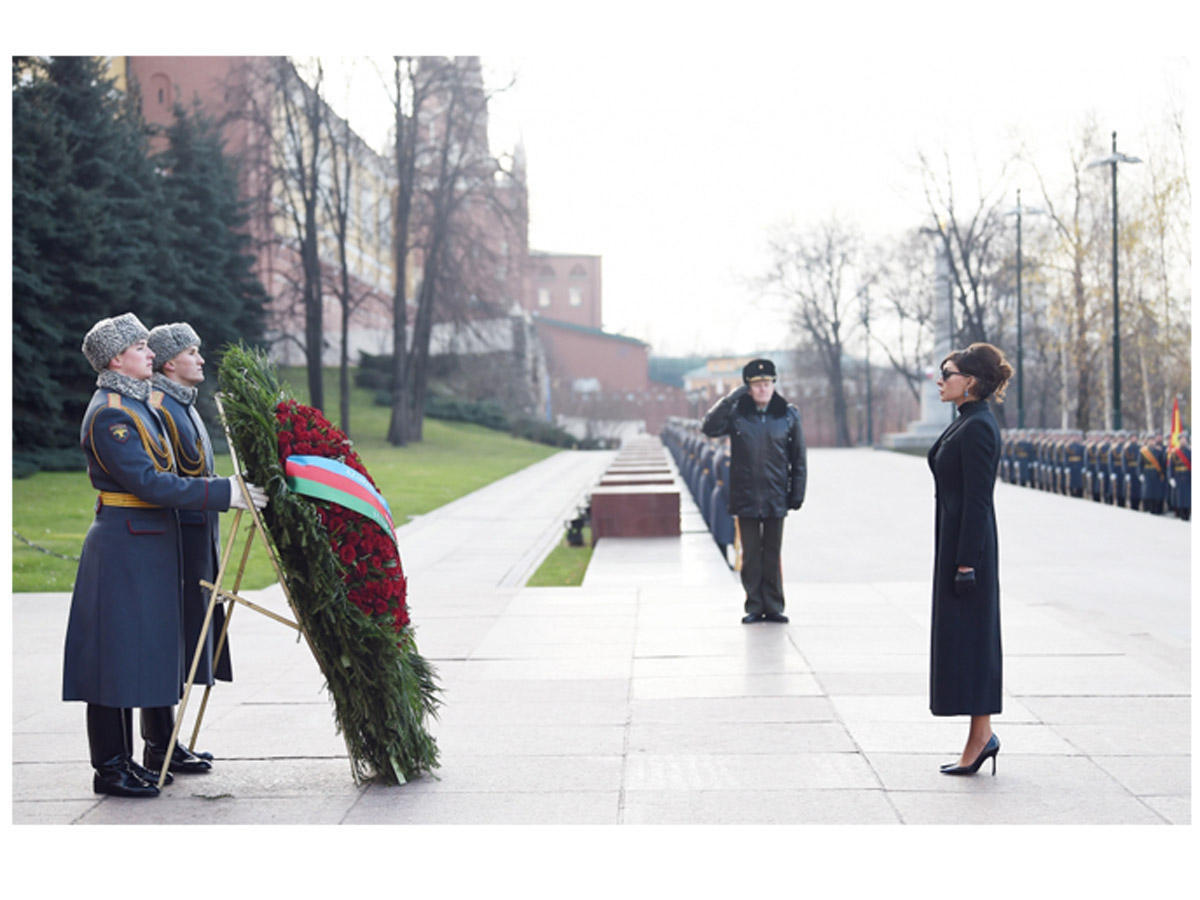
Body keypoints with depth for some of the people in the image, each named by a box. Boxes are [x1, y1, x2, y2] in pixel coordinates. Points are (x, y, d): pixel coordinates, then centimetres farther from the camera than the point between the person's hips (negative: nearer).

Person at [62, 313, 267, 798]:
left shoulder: (134, 404, 15)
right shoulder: (110, 413, -17)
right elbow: (151, 483, -23)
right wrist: (225, 493, -23)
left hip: (146, 542, 10)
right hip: (125, 544, -10)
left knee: (136, 653, 13)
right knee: (119, 651, -4)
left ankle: (122, 760, 20)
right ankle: (109, 768, 3)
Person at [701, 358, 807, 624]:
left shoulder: (788, 415, 3)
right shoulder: (736, 413, 1)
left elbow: (798, 458, 7)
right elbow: (708, 428, -13)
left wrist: (797, 492, 2)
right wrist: (729, 399, -17)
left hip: (776, 497, 0)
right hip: (745, 497, 0)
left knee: (772, 553, 6)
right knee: (750, 554, 4)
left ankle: (773, 607, 13)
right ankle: (754, 606, 12)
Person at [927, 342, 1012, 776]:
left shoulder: (977, 427, -17)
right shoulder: (964, 422, 14)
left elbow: (977, 501, -20)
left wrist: (965, 563, -21)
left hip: (968, 543, -10)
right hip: (956, 542, 10)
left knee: (968, 638, -5)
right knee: (964, 638, 11)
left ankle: (982, 735, 1)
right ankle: (981, 735, 16)